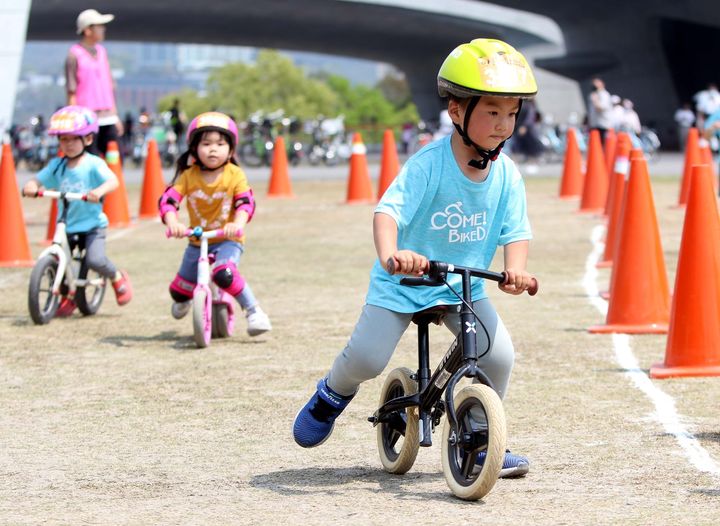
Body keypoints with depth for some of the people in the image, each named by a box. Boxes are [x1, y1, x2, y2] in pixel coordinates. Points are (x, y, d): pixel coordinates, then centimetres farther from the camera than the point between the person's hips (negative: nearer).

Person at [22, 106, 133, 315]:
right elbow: (37, 180, 4)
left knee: (95, 259, -23)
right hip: (66, 225, 5)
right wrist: (30, 187, -21)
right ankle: (67, 295, 21)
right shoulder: (56, 165, 6)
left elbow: (112, 181, -23)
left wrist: (99, 191, -44)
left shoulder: (93, 164, -9)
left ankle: (118, 278, 11)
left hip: (92, 224, -5)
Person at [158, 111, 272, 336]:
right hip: (197, 240, 4)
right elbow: (168, 199, -16)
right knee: (179, 290, 10)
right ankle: (183, 300, 50)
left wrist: (237, 224, -41)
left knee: (224, 273, -34)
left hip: (228, 239, -4)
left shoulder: (235, 175, -12)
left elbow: (246, 202, -21)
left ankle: (254, 312, -19)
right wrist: (172, 223, -36)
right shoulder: (188, 176, -7)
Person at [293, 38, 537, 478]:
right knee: (367, 357, -17)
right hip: (404, 279, -4)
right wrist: (391, 254, -52)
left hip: (465, 285, 4)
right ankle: (332, 395, 21)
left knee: (499, 354, -14)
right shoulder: (429, 165, -22)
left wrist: (516, 269, -29)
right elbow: (389, 210, -31)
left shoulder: (506, 174, -8)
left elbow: (516, 232, -7)